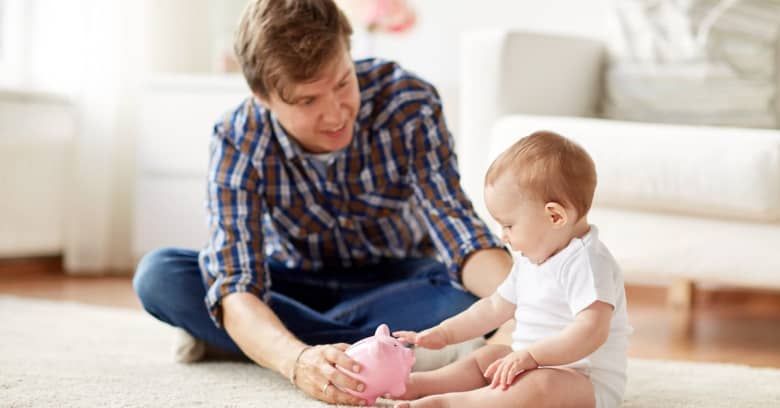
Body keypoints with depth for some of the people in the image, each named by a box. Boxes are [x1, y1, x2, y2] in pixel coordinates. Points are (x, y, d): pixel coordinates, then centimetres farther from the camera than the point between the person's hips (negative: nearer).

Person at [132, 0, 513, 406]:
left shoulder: (408, 103, -27)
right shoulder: (237, 143, -27)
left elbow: (455, 225, -31)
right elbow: (235, 284, -37)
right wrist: (297, 361, -59)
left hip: (394, 280, 0)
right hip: (295, 282, 0)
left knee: (475, 295, -35)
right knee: (158, 275, -26)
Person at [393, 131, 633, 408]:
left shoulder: (586, 263, -20)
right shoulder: (530, 258, 13)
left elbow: (591, 331, -32)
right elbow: (496, 307, 24)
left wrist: (531, 355, -36)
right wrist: (443, 334, 21)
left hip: (588, 384, -11)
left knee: (542, 385, -37)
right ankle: (413, 385, 1)